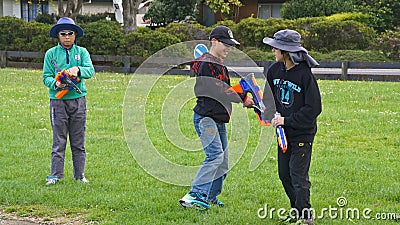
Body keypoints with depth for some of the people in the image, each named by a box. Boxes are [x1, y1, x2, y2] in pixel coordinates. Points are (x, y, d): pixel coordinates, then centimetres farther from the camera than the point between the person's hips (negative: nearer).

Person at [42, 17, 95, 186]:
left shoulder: (82, 52, 8)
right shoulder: (51, 54, 6)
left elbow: (90, 70, -7)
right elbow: (46, 77, 2)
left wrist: (77, 69, -28)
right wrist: (56, 83, -20)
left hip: (78, 99, 1)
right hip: (58, 100, -1)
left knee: (79, 141, 7)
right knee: (59, 141, -2)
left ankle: (80, 175, 14)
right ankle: (56, 175, 2)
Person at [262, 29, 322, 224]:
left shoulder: (304, 74, -19)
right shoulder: (274, 70, 2)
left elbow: (314, 108, -18)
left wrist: (287, 120, -19)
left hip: (303, 133, -7)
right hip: (284, 132, 7)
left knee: (298, 176, -7)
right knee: (284, 174, 12)